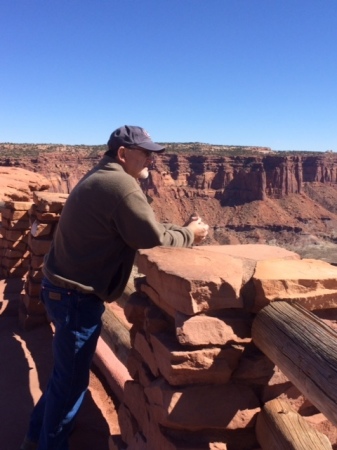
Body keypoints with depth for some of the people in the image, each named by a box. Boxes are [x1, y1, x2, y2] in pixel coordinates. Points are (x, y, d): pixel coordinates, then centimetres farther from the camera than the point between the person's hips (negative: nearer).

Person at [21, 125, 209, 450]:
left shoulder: (100, 177, 13)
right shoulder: (121, 185, -20)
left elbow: (140, 227, 14)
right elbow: (153, 238, -18)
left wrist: (180, 228, 6)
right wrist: (189, 235, -1)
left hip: (64, 288, 11)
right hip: (76, 296, -11)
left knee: (67, 372, 25)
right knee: (72, 379, 8)